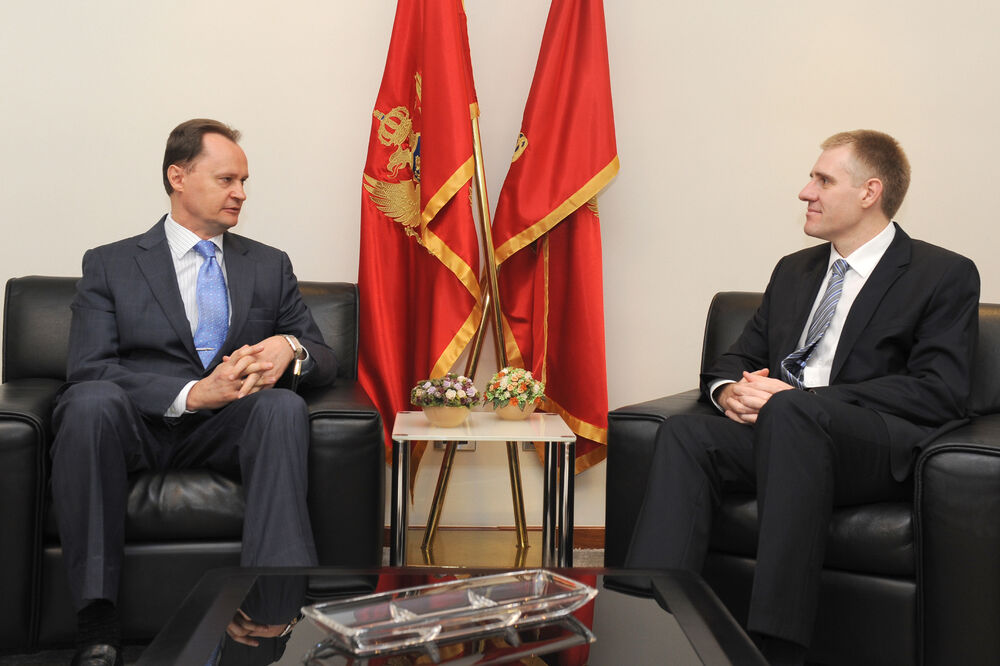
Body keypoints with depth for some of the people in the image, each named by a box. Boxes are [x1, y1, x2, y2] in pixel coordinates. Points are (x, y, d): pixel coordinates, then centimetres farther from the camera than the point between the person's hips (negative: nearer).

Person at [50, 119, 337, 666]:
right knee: (92, 401, -35)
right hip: (135, 426, -1)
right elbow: (87, 369, -5)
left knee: (284, 406, -31)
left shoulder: (270, 266, 19)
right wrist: (190, 393, -21)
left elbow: (325, 361, 16)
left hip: (225, 432, 2)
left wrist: (289, 348, -11)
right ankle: (96, 621, -31)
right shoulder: (110, 265, 10)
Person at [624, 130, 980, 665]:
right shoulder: (794, 271, 24)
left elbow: (939, 392, -8)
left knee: (791, 413, -38)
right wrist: (730, 389, -5)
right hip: (777, 431, 6)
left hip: (876, 449, -5)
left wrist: (797, 397, -15)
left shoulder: (945, 276, 5)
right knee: (684, 433, -25)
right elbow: (738, 357, 23)